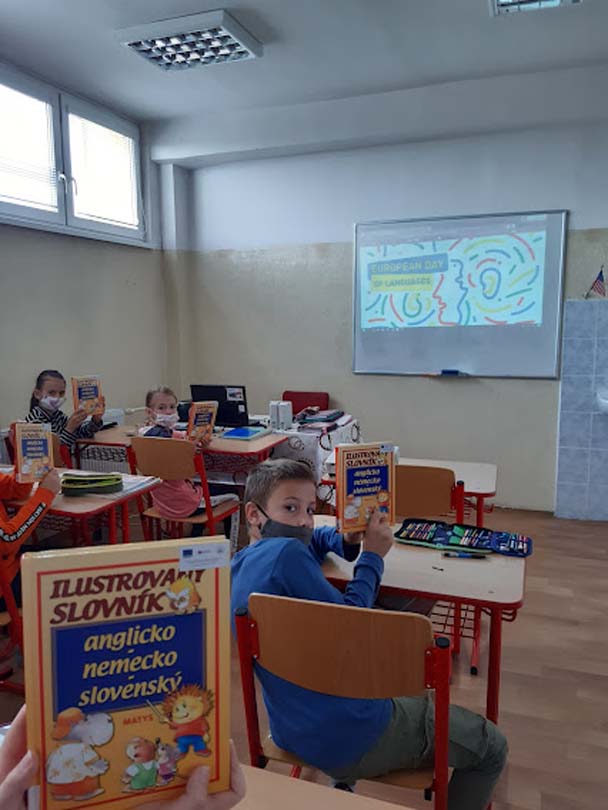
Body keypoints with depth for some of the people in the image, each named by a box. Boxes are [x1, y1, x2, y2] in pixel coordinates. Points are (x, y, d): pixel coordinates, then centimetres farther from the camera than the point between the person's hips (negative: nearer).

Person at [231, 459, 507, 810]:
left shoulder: (240, 564, 4)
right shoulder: (284, 554, -26)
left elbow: (312, 538, 20)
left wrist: (348, 540, 1)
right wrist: (372, 556, -8)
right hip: (350, 739, -9)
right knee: (491, 747, 9)